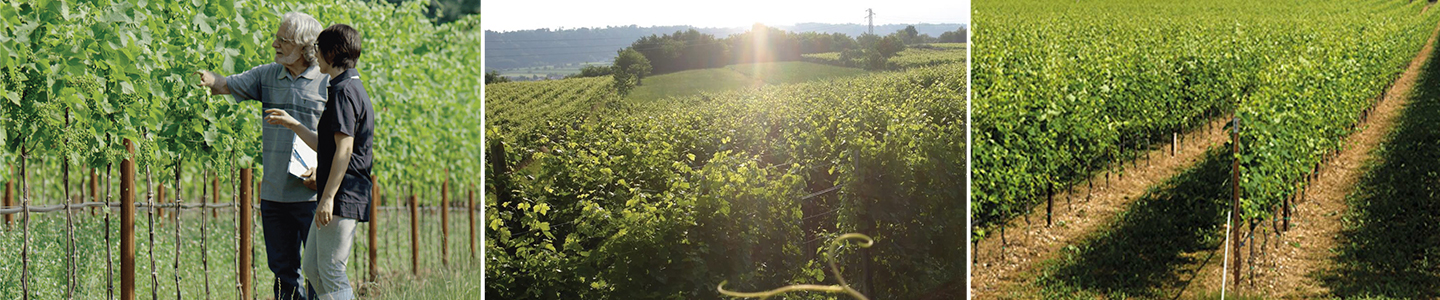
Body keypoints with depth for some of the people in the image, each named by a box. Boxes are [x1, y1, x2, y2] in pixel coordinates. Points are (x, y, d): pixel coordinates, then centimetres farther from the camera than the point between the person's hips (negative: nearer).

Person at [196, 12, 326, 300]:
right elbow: (228, 85, 7)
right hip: (274, 194, 5)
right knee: (283, 268, 12)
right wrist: (209, 79, -16)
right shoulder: (268, 76, 10)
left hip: (313, 195, -5)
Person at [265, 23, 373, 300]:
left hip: (343, 196, -10)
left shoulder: (344, 91, -14)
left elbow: (344, 149, -21)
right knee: (312, 268, 14)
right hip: (339, 197, 10)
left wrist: (328, 197, -22)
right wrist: (292, 124, 29)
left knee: (331, 272, -7)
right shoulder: (352, 89, 18)